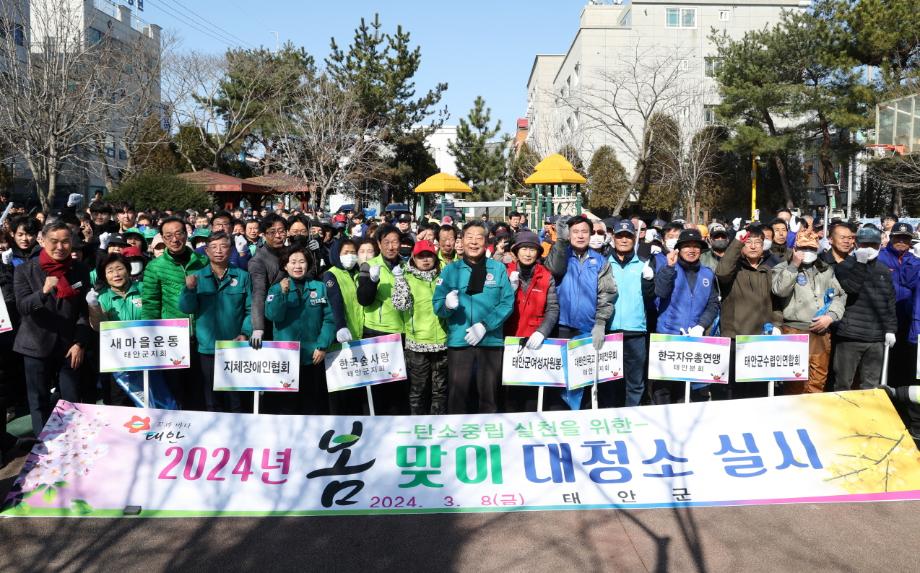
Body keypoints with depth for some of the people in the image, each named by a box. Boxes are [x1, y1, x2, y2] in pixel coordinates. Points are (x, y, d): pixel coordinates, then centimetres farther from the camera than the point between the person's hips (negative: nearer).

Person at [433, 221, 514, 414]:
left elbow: (508, 302, -1)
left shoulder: (498, 268, 6)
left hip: (491, 341, 0)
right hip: (458, 341, 0)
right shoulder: (450, 270, 7)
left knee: (489, 397, 7)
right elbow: (437, 304, 2)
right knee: (457, 396, 0)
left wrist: (485, 325, -12)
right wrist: (447, 305, -22)